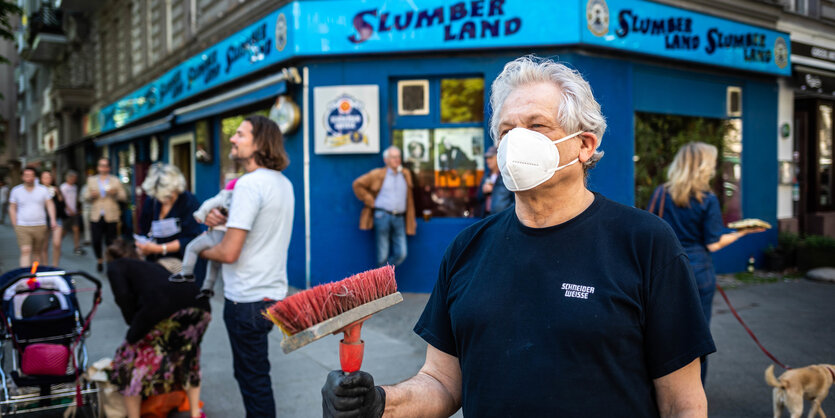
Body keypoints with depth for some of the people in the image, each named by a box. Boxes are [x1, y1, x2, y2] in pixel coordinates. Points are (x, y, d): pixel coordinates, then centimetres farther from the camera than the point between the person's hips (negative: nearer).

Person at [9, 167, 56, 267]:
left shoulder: (43, 190, 4)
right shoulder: (16, 191, 6)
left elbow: (50, 204, 1)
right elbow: (12, 208, 10)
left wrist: (52, 219, -13)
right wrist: (15, 224, 4)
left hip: (40, 226, 1)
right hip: (22, 227, -1)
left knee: (37, 251, 10)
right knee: (25, 251, -12)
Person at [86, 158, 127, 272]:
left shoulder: (115, 180, 8)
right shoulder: (91, 180, 14)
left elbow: (124, 197, 5)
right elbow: (86, 197, 13)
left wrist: (115, 193, -16)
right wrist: (91, 195, -10)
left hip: (111, 216, -1)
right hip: (96, 216, 1)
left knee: (110, 241, 0)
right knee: (96, 240, -4)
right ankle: (99, 260, 20)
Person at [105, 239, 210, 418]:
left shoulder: (115, 266, 23)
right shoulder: (154, 265, 39)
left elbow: (124, 296, 2)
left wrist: (135, 328, 15)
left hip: (165, 309, -6)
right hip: (201, 306, 6)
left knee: (133, 359, 19)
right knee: (188, 355, 32)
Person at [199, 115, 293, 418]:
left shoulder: (250, 183, -20)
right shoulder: (284, 183, 8)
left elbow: (229, 253, -22)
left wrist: (202, 251, -1)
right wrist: (223, 220, 3)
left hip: (247, 301, -9)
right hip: (272, 293, 9)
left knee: (253, 378, 5)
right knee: (254, 373, 23)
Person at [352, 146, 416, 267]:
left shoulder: (406, 175, 15)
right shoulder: (378, 174, 3)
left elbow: (409, 199, 19)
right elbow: (358, 184, 6)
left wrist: (411, 220, 16)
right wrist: (370, 201, 1)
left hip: (399, 219, 4)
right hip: (382, 216, -4)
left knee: (401, 254, -3)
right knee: (383, 255, -1)